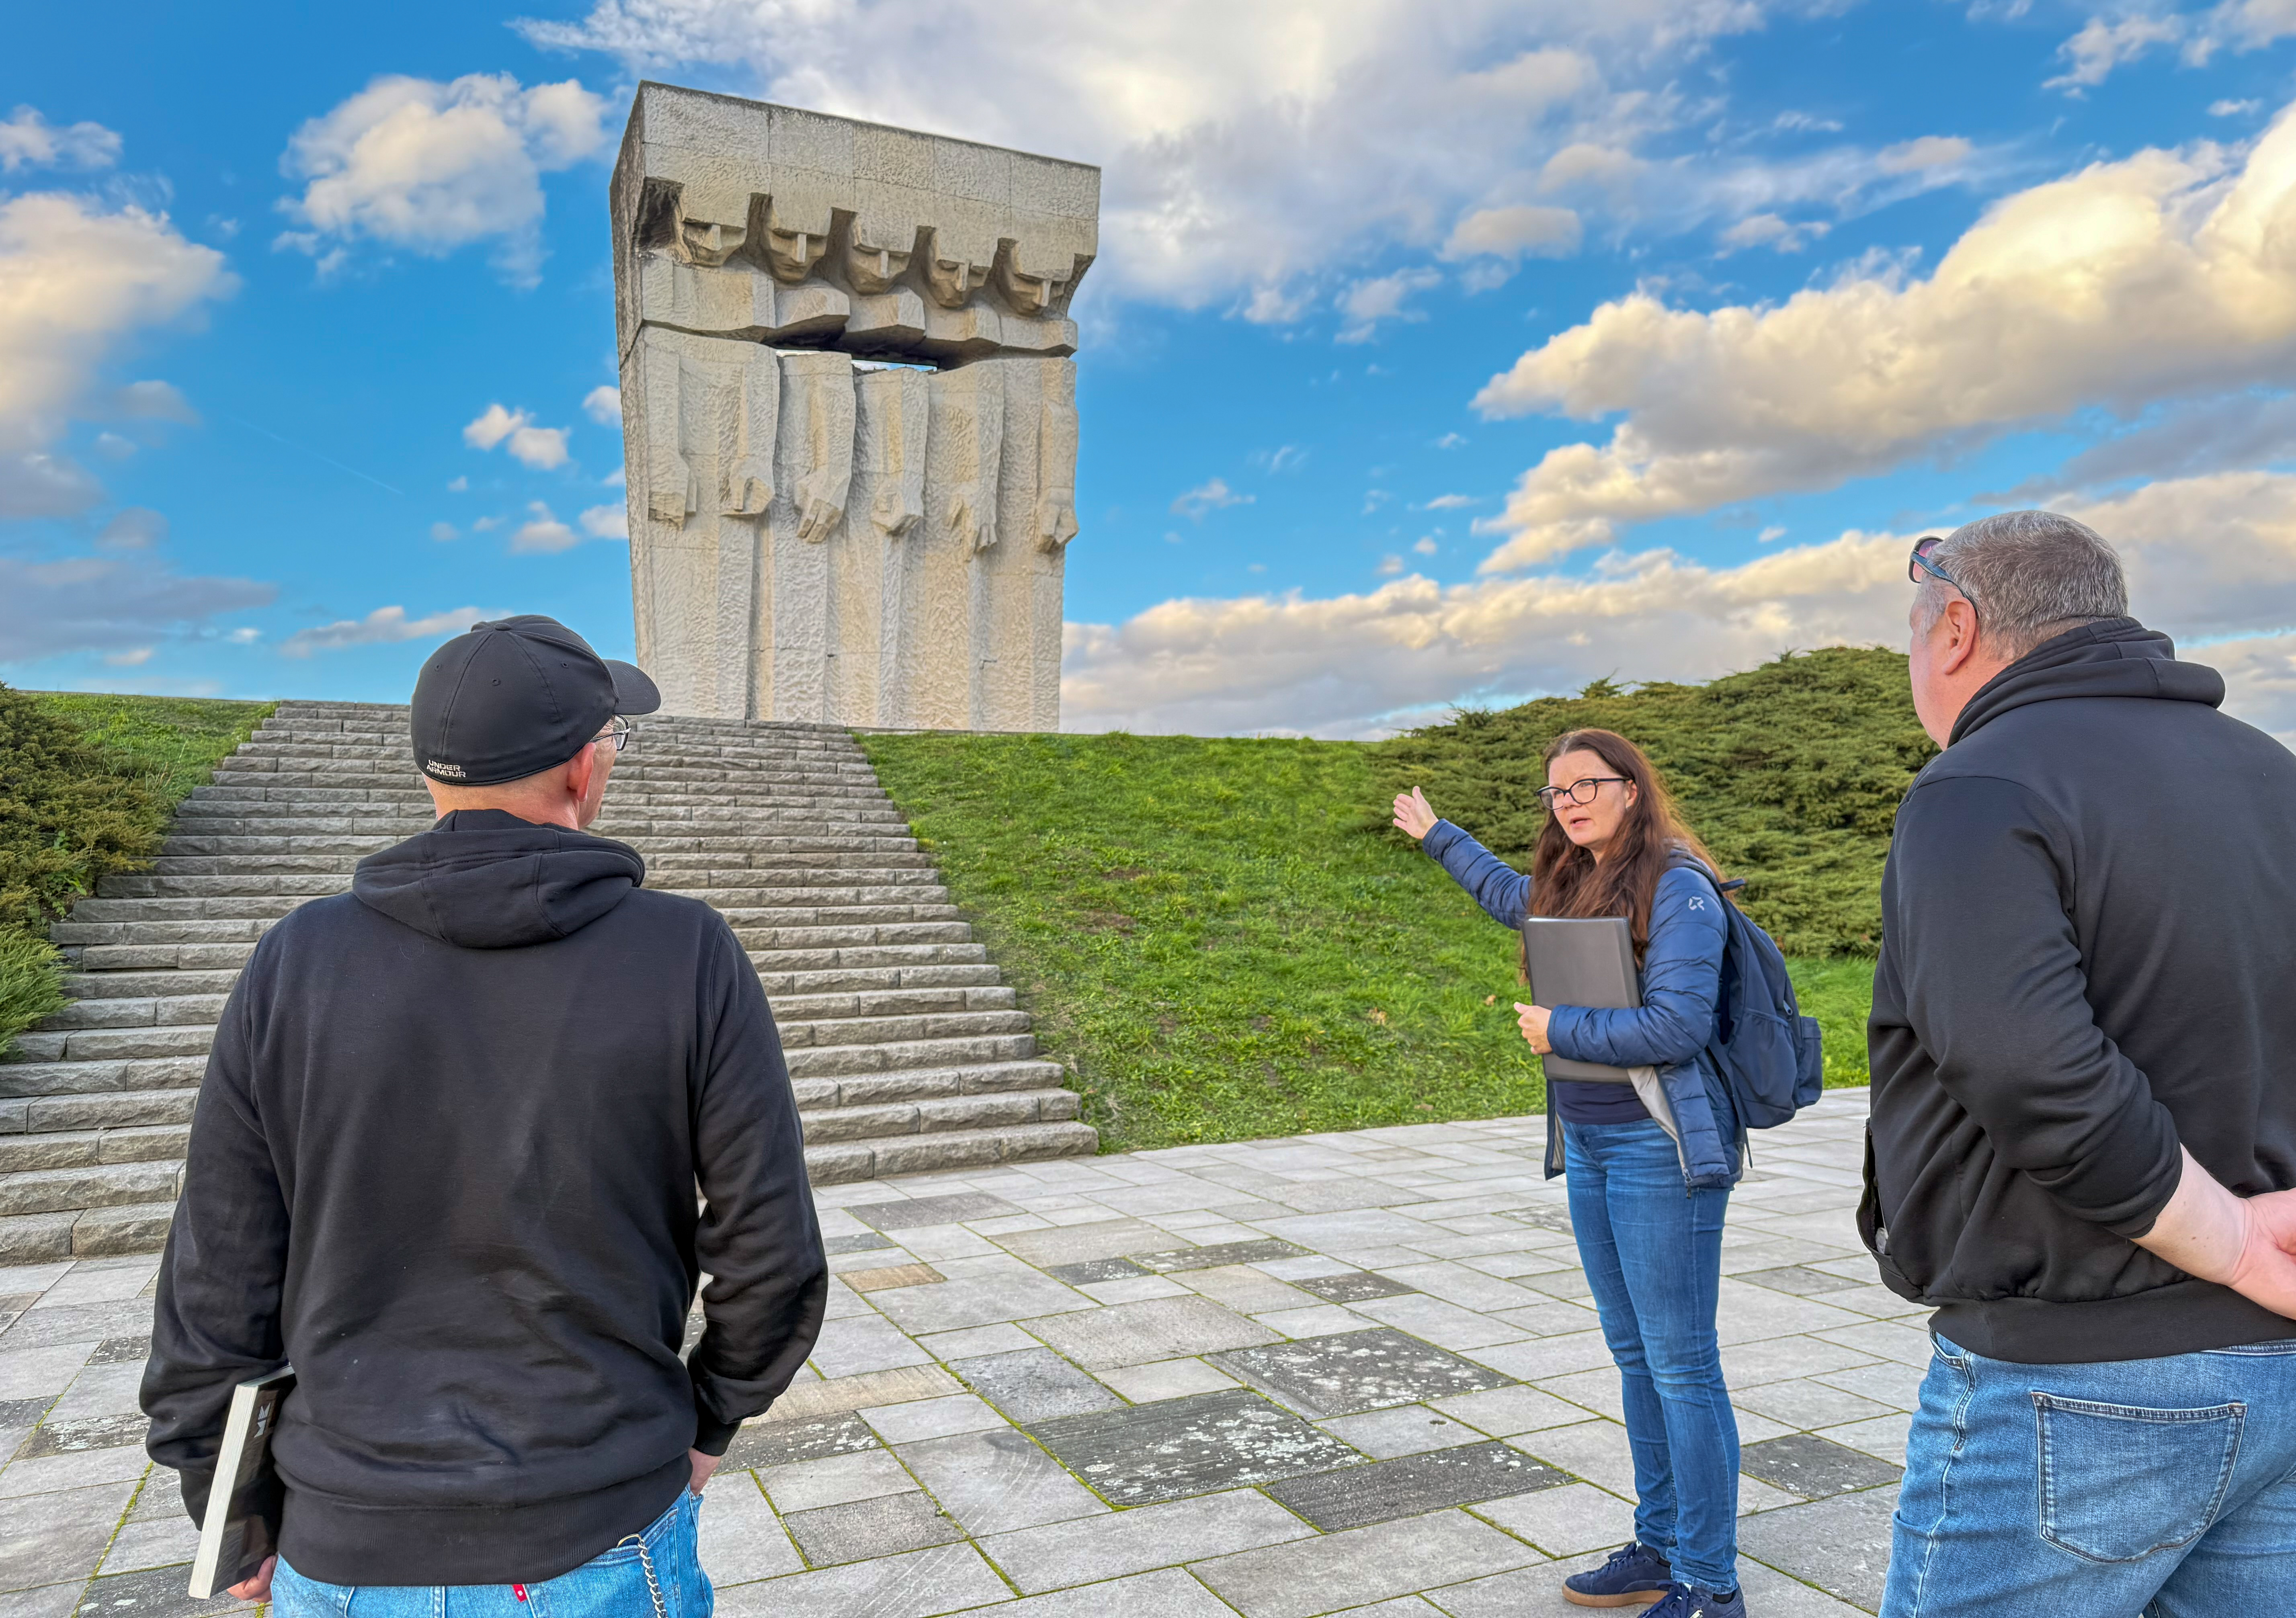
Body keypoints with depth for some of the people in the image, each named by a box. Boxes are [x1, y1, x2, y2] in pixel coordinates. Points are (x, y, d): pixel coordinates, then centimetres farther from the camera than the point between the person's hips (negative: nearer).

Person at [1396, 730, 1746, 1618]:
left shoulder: (1676, 886, -13)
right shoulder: (1569, 887, 12)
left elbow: (1678, 1026, -21)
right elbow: (1506, 889, 35)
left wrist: (1560, 1031, -12)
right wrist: (1437, 834, 45)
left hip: (1659, 1147, -8)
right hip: (1587, 1143, 8)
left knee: (1681, 1364, -2)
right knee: (1634, 1354, 15)